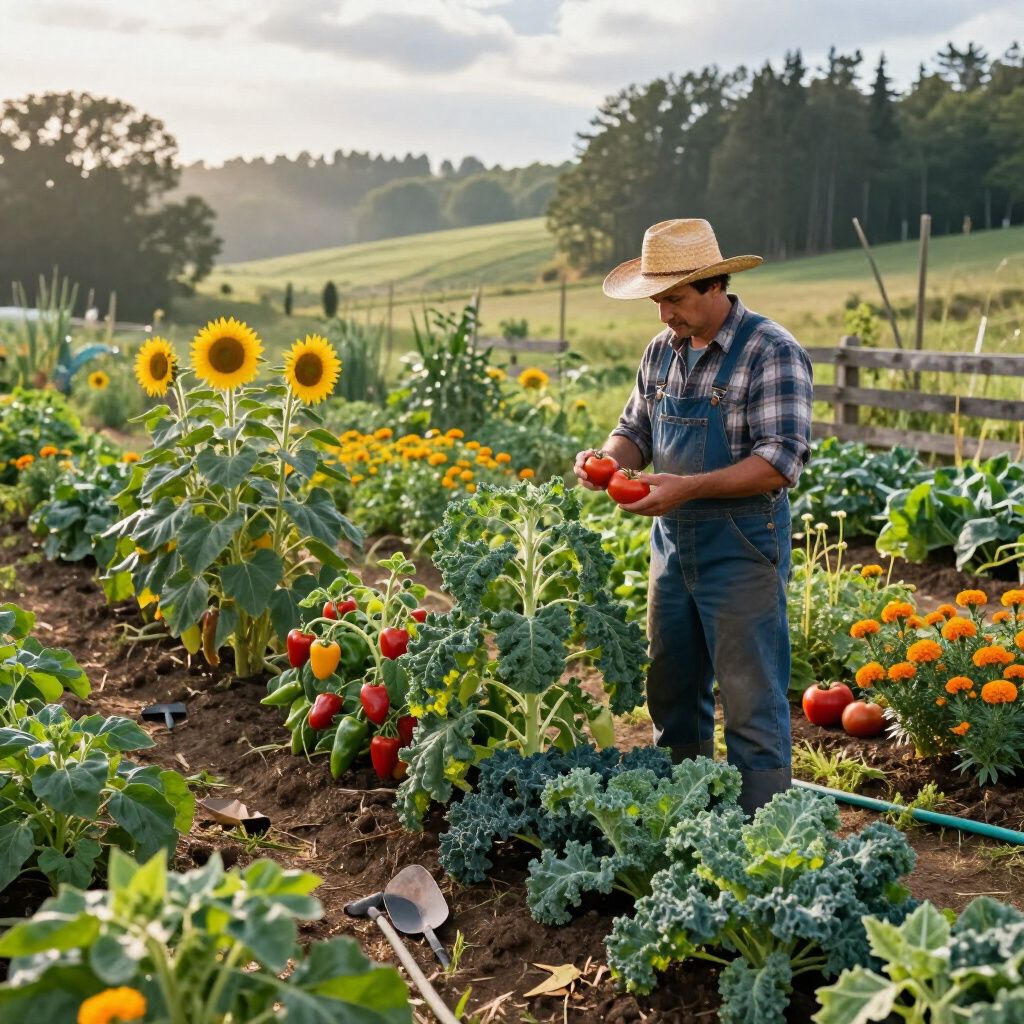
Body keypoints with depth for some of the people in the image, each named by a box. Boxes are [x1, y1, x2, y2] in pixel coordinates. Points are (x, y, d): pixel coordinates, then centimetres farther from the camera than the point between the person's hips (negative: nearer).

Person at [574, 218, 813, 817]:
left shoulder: (771, 352, -14)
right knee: (673, 696, 16)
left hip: (741, 548, -7)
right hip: (673, 542, 7)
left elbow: (781, 462, -21)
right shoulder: (663, 350, 9)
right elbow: (637, 429, 17)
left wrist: (690, 487, -28)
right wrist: (608, 458, -6)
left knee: (752, 706, 0)